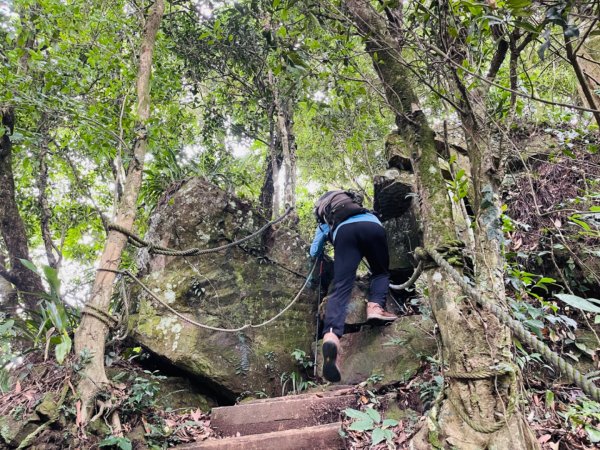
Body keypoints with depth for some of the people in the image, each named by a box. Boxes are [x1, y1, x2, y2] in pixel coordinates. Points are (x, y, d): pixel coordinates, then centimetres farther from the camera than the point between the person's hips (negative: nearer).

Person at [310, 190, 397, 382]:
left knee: (341, 287, -9)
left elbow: (314, 252, 39)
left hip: (344, 231, -1)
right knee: (381, 272, 23)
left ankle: (331, 336, -35)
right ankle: (375, 307, -8)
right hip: (372, 224, 1)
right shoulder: (354, 201, 49)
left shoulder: (324, 222, 41)